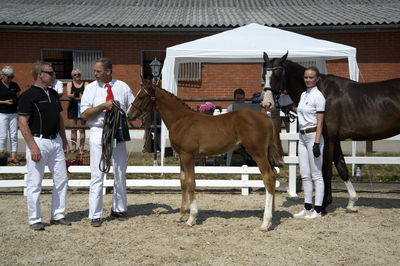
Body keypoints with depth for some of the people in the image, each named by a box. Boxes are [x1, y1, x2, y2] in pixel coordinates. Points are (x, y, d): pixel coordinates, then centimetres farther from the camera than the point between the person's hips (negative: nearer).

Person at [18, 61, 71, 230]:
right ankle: (35, 220, 12)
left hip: (56, 141, 8)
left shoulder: (53, 94, 12)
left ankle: (58, 215, 22)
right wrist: (33, 146, -20)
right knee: (34, 183, 1)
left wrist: (63, 139, 15)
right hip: (38, 141, -8)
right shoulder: (28, 96, -10)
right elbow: (23, 123, -14)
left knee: (61, 179, 10)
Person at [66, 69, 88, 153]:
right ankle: (73, 147, 10)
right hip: (73, 107, 2)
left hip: (82, 107, -1)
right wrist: (78, 97, -26)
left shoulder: (85, 84, 6)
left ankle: (81, 147, 3)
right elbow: (68, 95, -4)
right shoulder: (70, 84, 10)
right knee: (73, 129, 4)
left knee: (82, 129, -1)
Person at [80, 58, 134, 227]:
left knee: (120, 173, 11)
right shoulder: (90, 88, 2)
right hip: (98, 133, -2)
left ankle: (118, 210, 26)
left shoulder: (123, 87, 4)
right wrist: (103, 106, -16)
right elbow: (85, 114, -4)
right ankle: (95, 215, 5)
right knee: (97, 174, -3)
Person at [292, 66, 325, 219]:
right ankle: (308, 208, 19)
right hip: (302, 137, 9)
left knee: (316, 175, -2)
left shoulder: (318, 96, -11)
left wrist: (316, 143, -20)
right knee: (305, 175, 11)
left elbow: (320, 122, -16)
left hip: (313, 136, -8)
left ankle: (317, 210, 4)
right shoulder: (303, 95, 13)